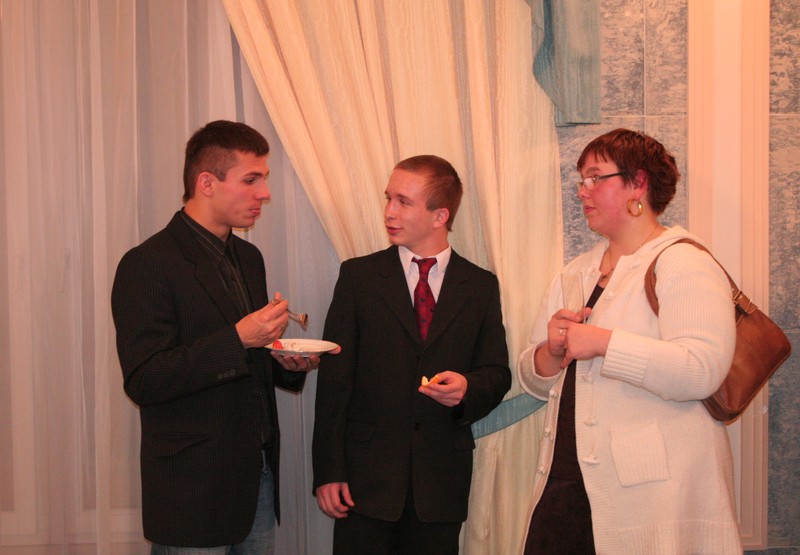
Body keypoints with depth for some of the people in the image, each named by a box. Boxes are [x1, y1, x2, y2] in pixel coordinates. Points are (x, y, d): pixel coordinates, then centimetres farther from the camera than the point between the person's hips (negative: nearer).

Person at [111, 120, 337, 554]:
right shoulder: (147, 265, -14)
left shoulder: (248, 258, 11)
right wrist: (238, 339, -26)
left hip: (258, 478, 7)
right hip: (194, 490, -7)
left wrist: (288, 363, 0)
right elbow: (143, 381, -19)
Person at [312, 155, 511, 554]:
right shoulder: (358, 276, 2)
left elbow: (497, 373, 9)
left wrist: (468, 388, -15)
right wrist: (328, 471, -6)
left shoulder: (480, 286, 6)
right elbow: (334, 378, -1)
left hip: (443, 478, 1)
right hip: (367, 476, -1)